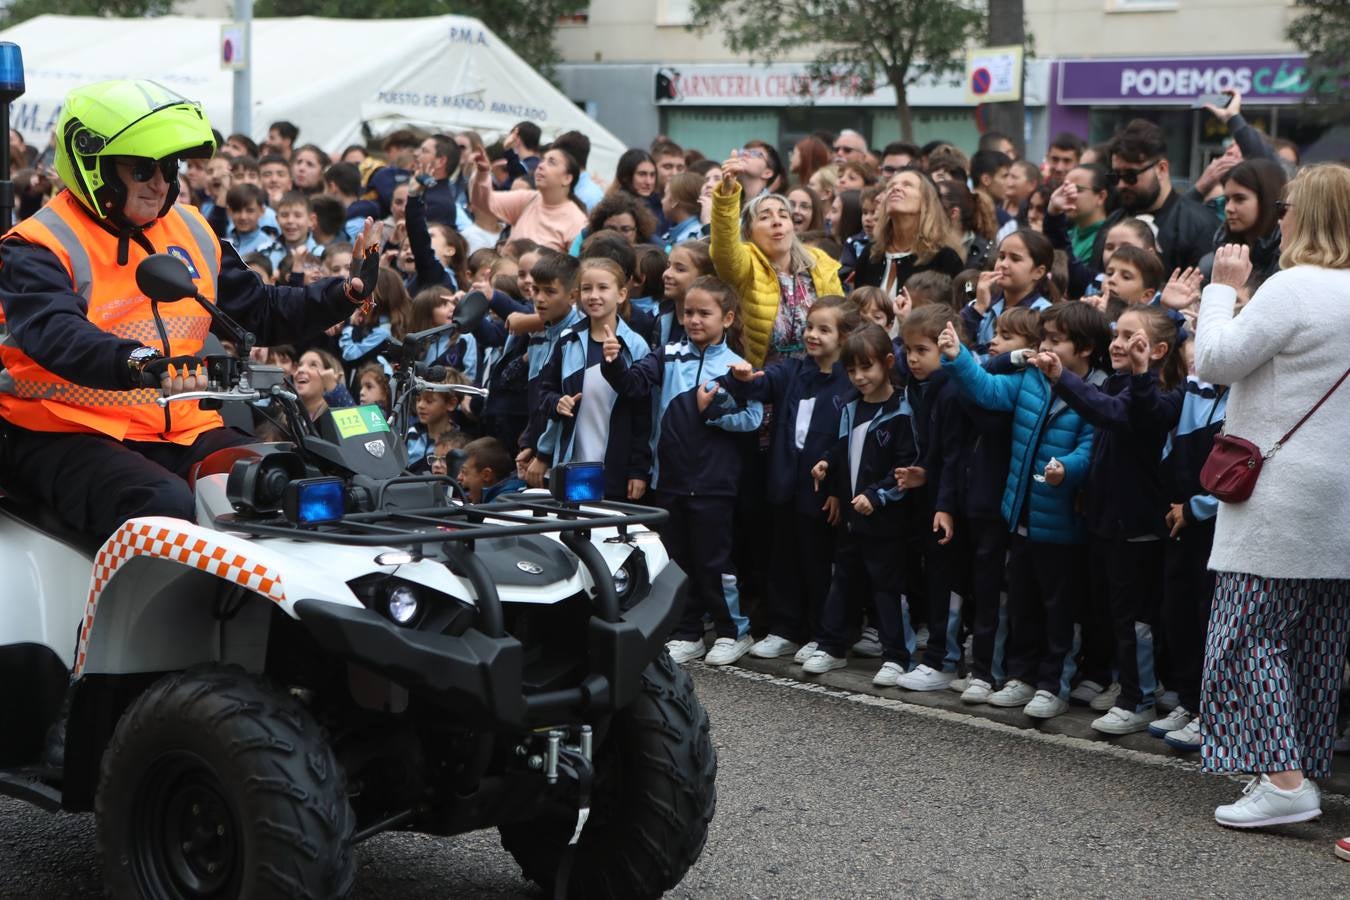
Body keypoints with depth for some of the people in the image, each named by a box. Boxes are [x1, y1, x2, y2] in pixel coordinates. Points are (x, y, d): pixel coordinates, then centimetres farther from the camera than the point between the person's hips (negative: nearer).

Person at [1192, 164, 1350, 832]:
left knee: (1252, 631, -4)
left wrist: (1224, 287, -3)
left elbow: (1215, 362, -15)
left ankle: (1283, 779, -9)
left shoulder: (1294, 287, -16)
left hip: (1283, 495, -8)